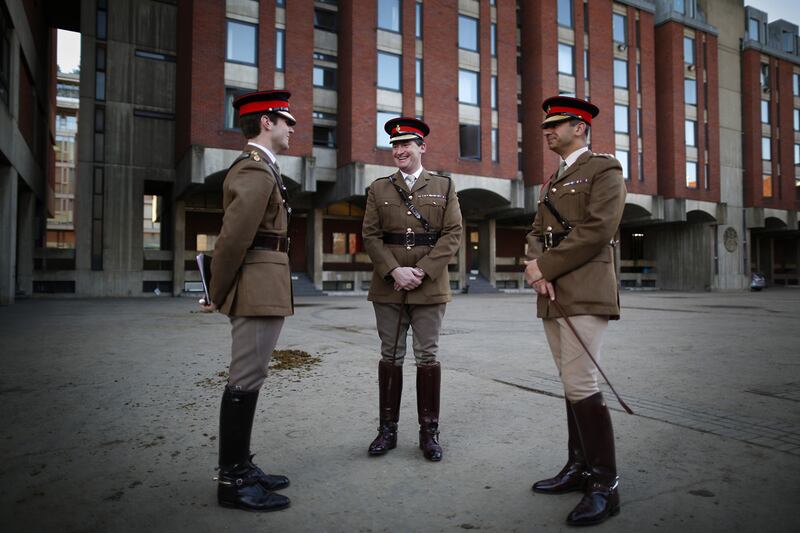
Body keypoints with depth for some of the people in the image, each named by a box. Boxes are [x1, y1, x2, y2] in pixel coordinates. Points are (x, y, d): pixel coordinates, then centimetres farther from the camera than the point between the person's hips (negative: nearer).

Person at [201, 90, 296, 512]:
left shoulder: (257, 167, 20)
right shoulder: (257, 171, -13)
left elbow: (237, 235, 17)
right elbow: (233, 237, -19)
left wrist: (222, 293, 14)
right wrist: (219, 294, -7)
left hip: (262, 290, 10)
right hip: (259, 291, -10)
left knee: (247, 380, 13)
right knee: (245, 382, -3)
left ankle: (240, 468, 24)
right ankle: (232, 481, 8)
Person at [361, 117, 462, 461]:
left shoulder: (444, 186, 8)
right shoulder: (378, 189, 11)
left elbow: (452, 234, -1)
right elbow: (371, 235, 3)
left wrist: (421, 271, -13)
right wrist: (394, 272, -12)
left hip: (429, 287, -1)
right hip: (388, 287, 2)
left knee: (427, 357, 3)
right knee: (390, 356, 7)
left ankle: (429, 432, 15)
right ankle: (387, 429, 18)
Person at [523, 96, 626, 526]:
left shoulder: (605, 169, -1)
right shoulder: (551, 182, 23)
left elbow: (596, 230, -14)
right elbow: (536, 233, 15)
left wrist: (545, 267, -12)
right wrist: (536, 269, -6)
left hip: (585, 294, -8)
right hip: (552, 296, 8)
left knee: (580, 384, -11)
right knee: (571, 383, 11)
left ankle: (604, 486, 1)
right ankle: (579, 468, 21)